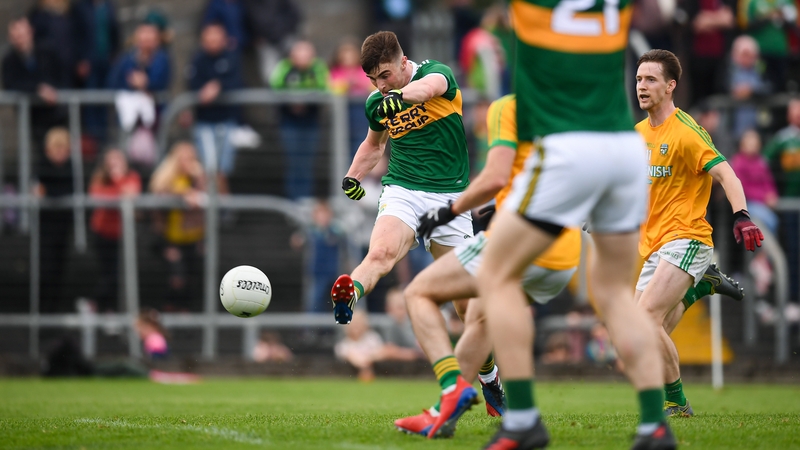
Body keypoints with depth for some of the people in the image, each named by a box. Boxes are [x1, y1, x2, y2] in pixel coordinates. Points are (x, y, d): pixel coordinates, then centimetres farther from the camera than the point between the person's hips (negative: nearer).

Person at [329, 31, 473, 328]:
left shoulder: (437, 72, -8)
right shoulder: (376, 102, 8)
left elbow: (428, 87, -35)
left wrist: (401, 95, -57)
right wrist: (352, 177, 13)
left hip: (449, 195, -2)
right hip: (402, 190, 2)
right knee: (381, 253, -30)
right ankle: (347, 296, -57)